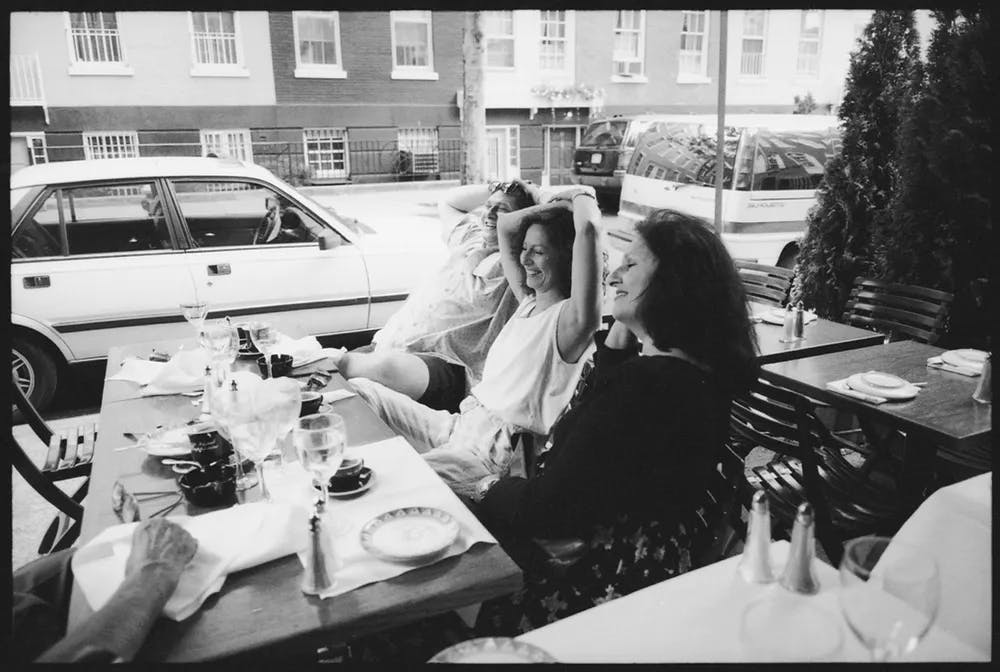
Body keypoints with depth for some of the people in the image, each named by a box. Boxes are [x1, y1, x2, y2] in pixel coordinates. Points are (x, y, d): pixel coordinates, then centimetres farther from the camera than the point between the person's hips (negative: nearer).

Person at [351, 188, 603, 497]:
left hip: (494, 451, -9)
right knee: (359, 390, 7)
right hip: (457, 423, 9)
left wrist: (580, 197, -5)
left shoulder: (567, 318, -13)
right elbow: (505, 226, 21)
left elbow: (587, 229, -26)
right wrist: (559, 203, 15)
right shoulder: (528, 302, 13)